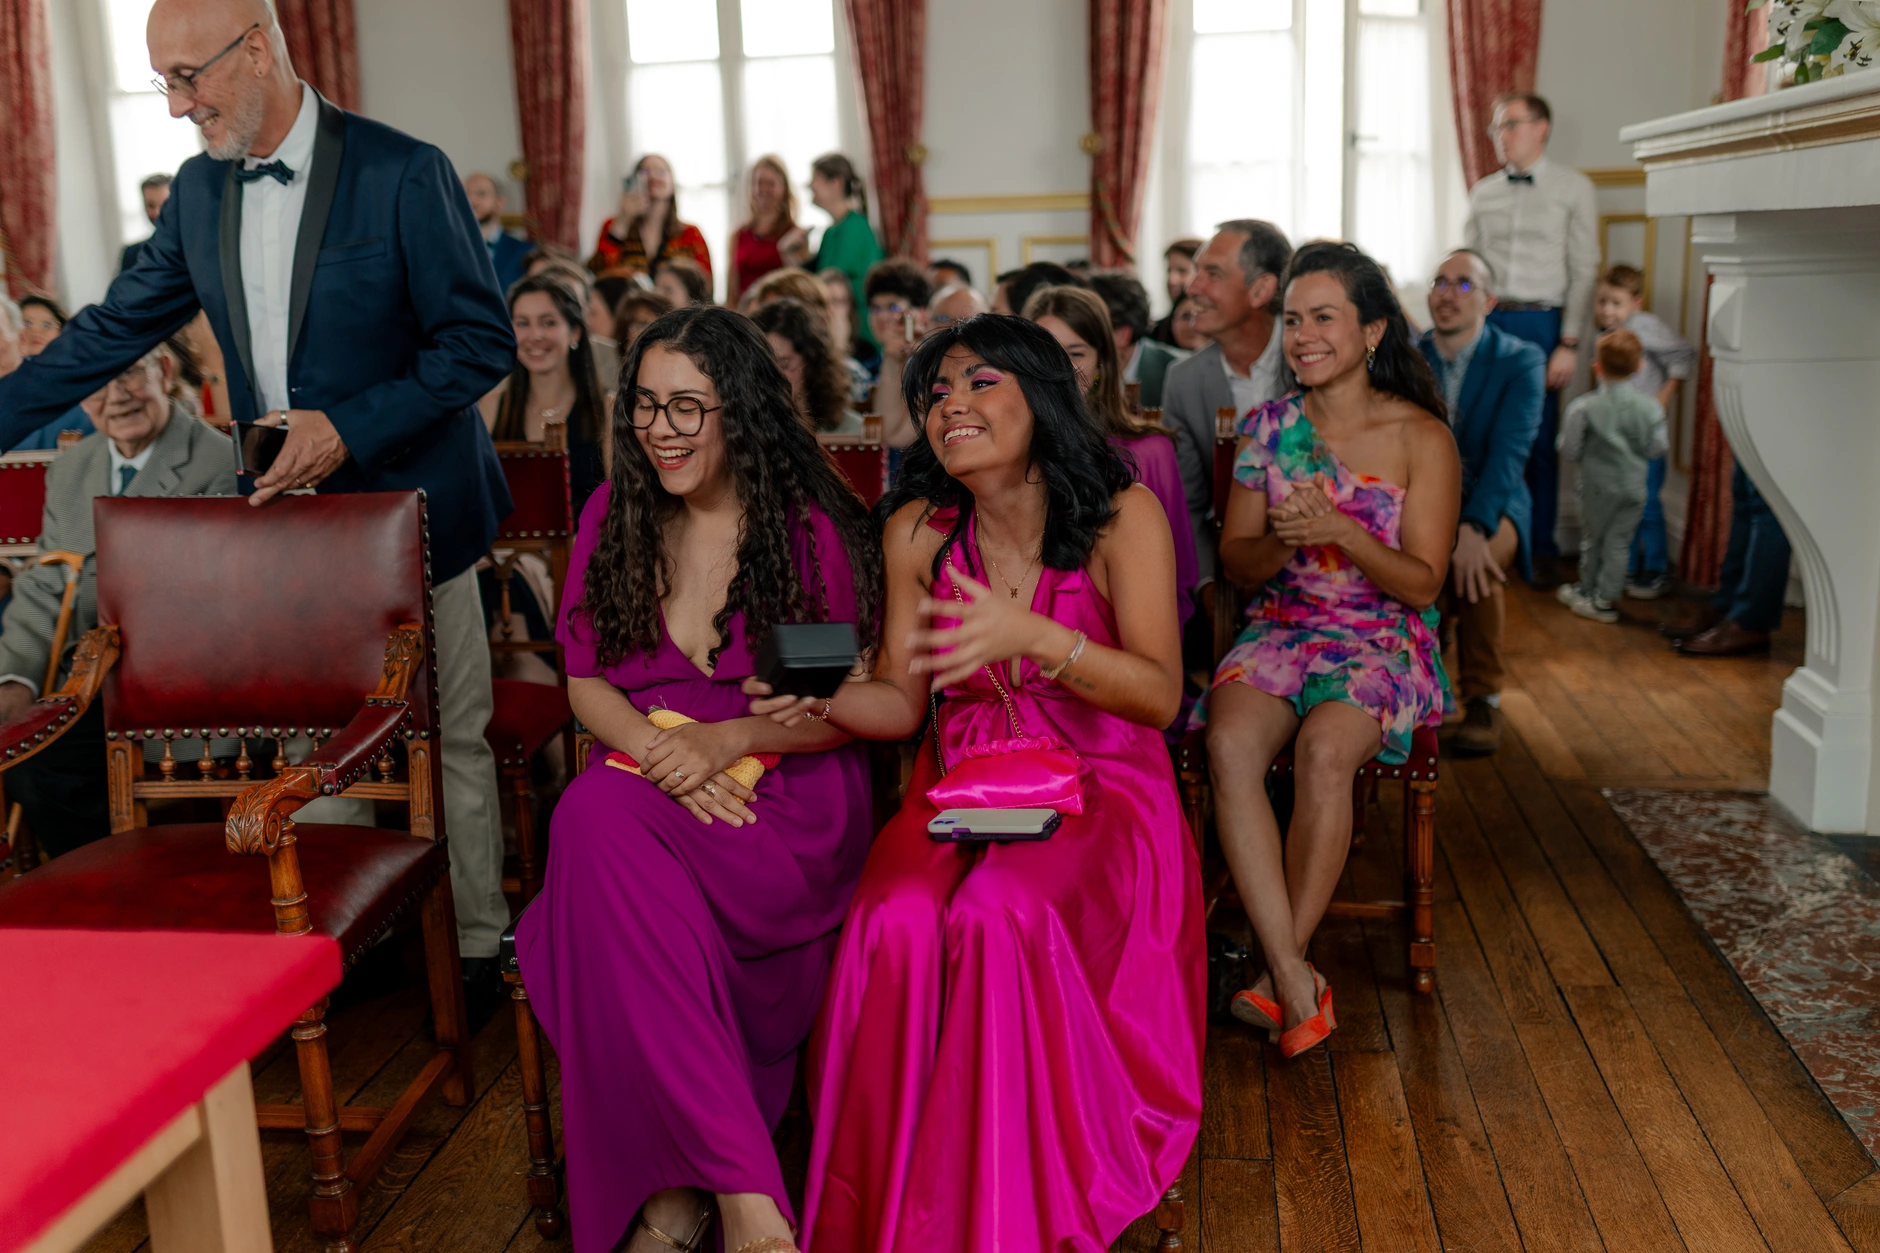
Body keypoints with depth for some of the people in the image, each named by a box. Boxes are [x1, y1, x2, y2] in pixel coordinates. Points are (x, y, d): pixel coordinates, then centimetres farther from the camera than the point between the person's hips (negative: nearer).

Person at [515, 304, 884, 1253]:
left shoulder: (813, 527, 0)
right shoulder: (613, 517, 11)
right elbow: (586, 684, 9)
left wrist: (729, 739, -15)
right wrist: (661, 753, -11)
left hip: (788, 796, -3)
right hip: (645, 780, 4)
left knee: (602, 821, -34)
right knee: (595, 815, -34)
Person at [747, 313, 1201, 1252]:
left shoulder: (1120, 516, -6)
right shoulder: (918, 531, 3)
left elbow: (1160, 694, -11)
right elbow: (902, 701, 8)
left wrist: (1029, 633, -26)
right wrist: (825, 702, -15)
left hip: (1098, 786, -2)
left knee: (1001, 914, -33)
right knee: (896, 922, -29)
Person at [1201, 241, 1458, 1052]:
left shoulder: (1420, 438, -1)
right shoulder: (1268, 425, 8)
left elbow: (1422, 584, -5)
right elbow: (1235, 561, 8)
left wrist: (1340, 532, -21)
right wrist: (1284, 539, -15)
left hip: (1385, 643, -2)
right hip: (1280, 630, 3)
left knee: (1324, 746, -35)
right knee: (1230, 740, -31)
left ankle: (1281, 972, -18)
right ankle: (1297, 983, -30)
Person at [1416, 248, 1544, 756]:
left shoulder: (1521, 362, -4)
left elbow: (1509, 452, -18)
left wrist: (1473, 528, -35)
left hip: (1492, 504, -2)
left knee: (1479, 561, -35)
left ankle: (1483, 699, -16)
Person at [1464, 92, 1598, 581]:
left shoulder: (1573, 188, 0)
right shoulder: (1482, 192, 10)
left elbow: (1584, 270, -3)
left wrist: (1569, 344, -9)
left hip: (1540, 324, -3)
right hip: (1485, 321, 3)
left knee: (1540, 440, 3)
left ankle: (1541, 548, 14)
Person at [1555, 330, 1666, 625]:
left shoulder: (1583, 407, -16)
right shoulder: (1650, 407, -7)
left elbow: (1570, 451, -11)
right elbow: (1656, 449, -3)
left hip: (1598, 485, -2)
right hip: (1634, 486, 2)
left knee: (1592, 539, 15)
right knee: (1619, 543, 10)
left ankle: (1587, 592, 28)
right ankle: (1606, 598, 14)